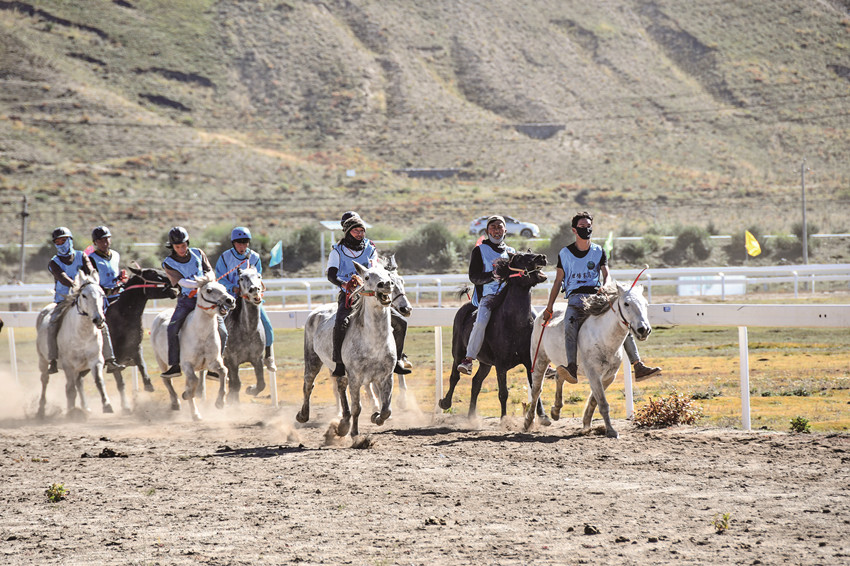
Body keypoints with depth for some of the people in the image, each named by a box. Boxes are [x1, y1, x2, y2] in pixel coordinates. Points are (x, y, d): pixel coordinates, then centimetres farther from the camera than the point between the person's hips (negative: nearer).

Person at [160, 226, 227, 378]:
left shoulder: (198, 254, 6)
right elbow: (181, 281, -13)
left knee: (222, 332, -10)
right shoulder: (168, 263, -3)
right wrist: (199, 284, -28)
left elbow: (209, 272, 10)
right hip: (186, 300, -2)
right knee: (172, 329, -23)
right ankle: (174, 365, -14)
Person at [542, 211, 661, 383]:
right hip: (575, 297, -2)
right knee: (570, 324, -33)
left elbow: (606, 275, 4)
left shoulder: (599, 252, 13)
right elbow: (558, 281, 13)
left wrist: (604, 287, -20)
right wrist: (549, 307, 8)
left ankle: (638, 367, -17)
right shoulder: (565, 253, 10)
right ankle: (572, 369, -45)